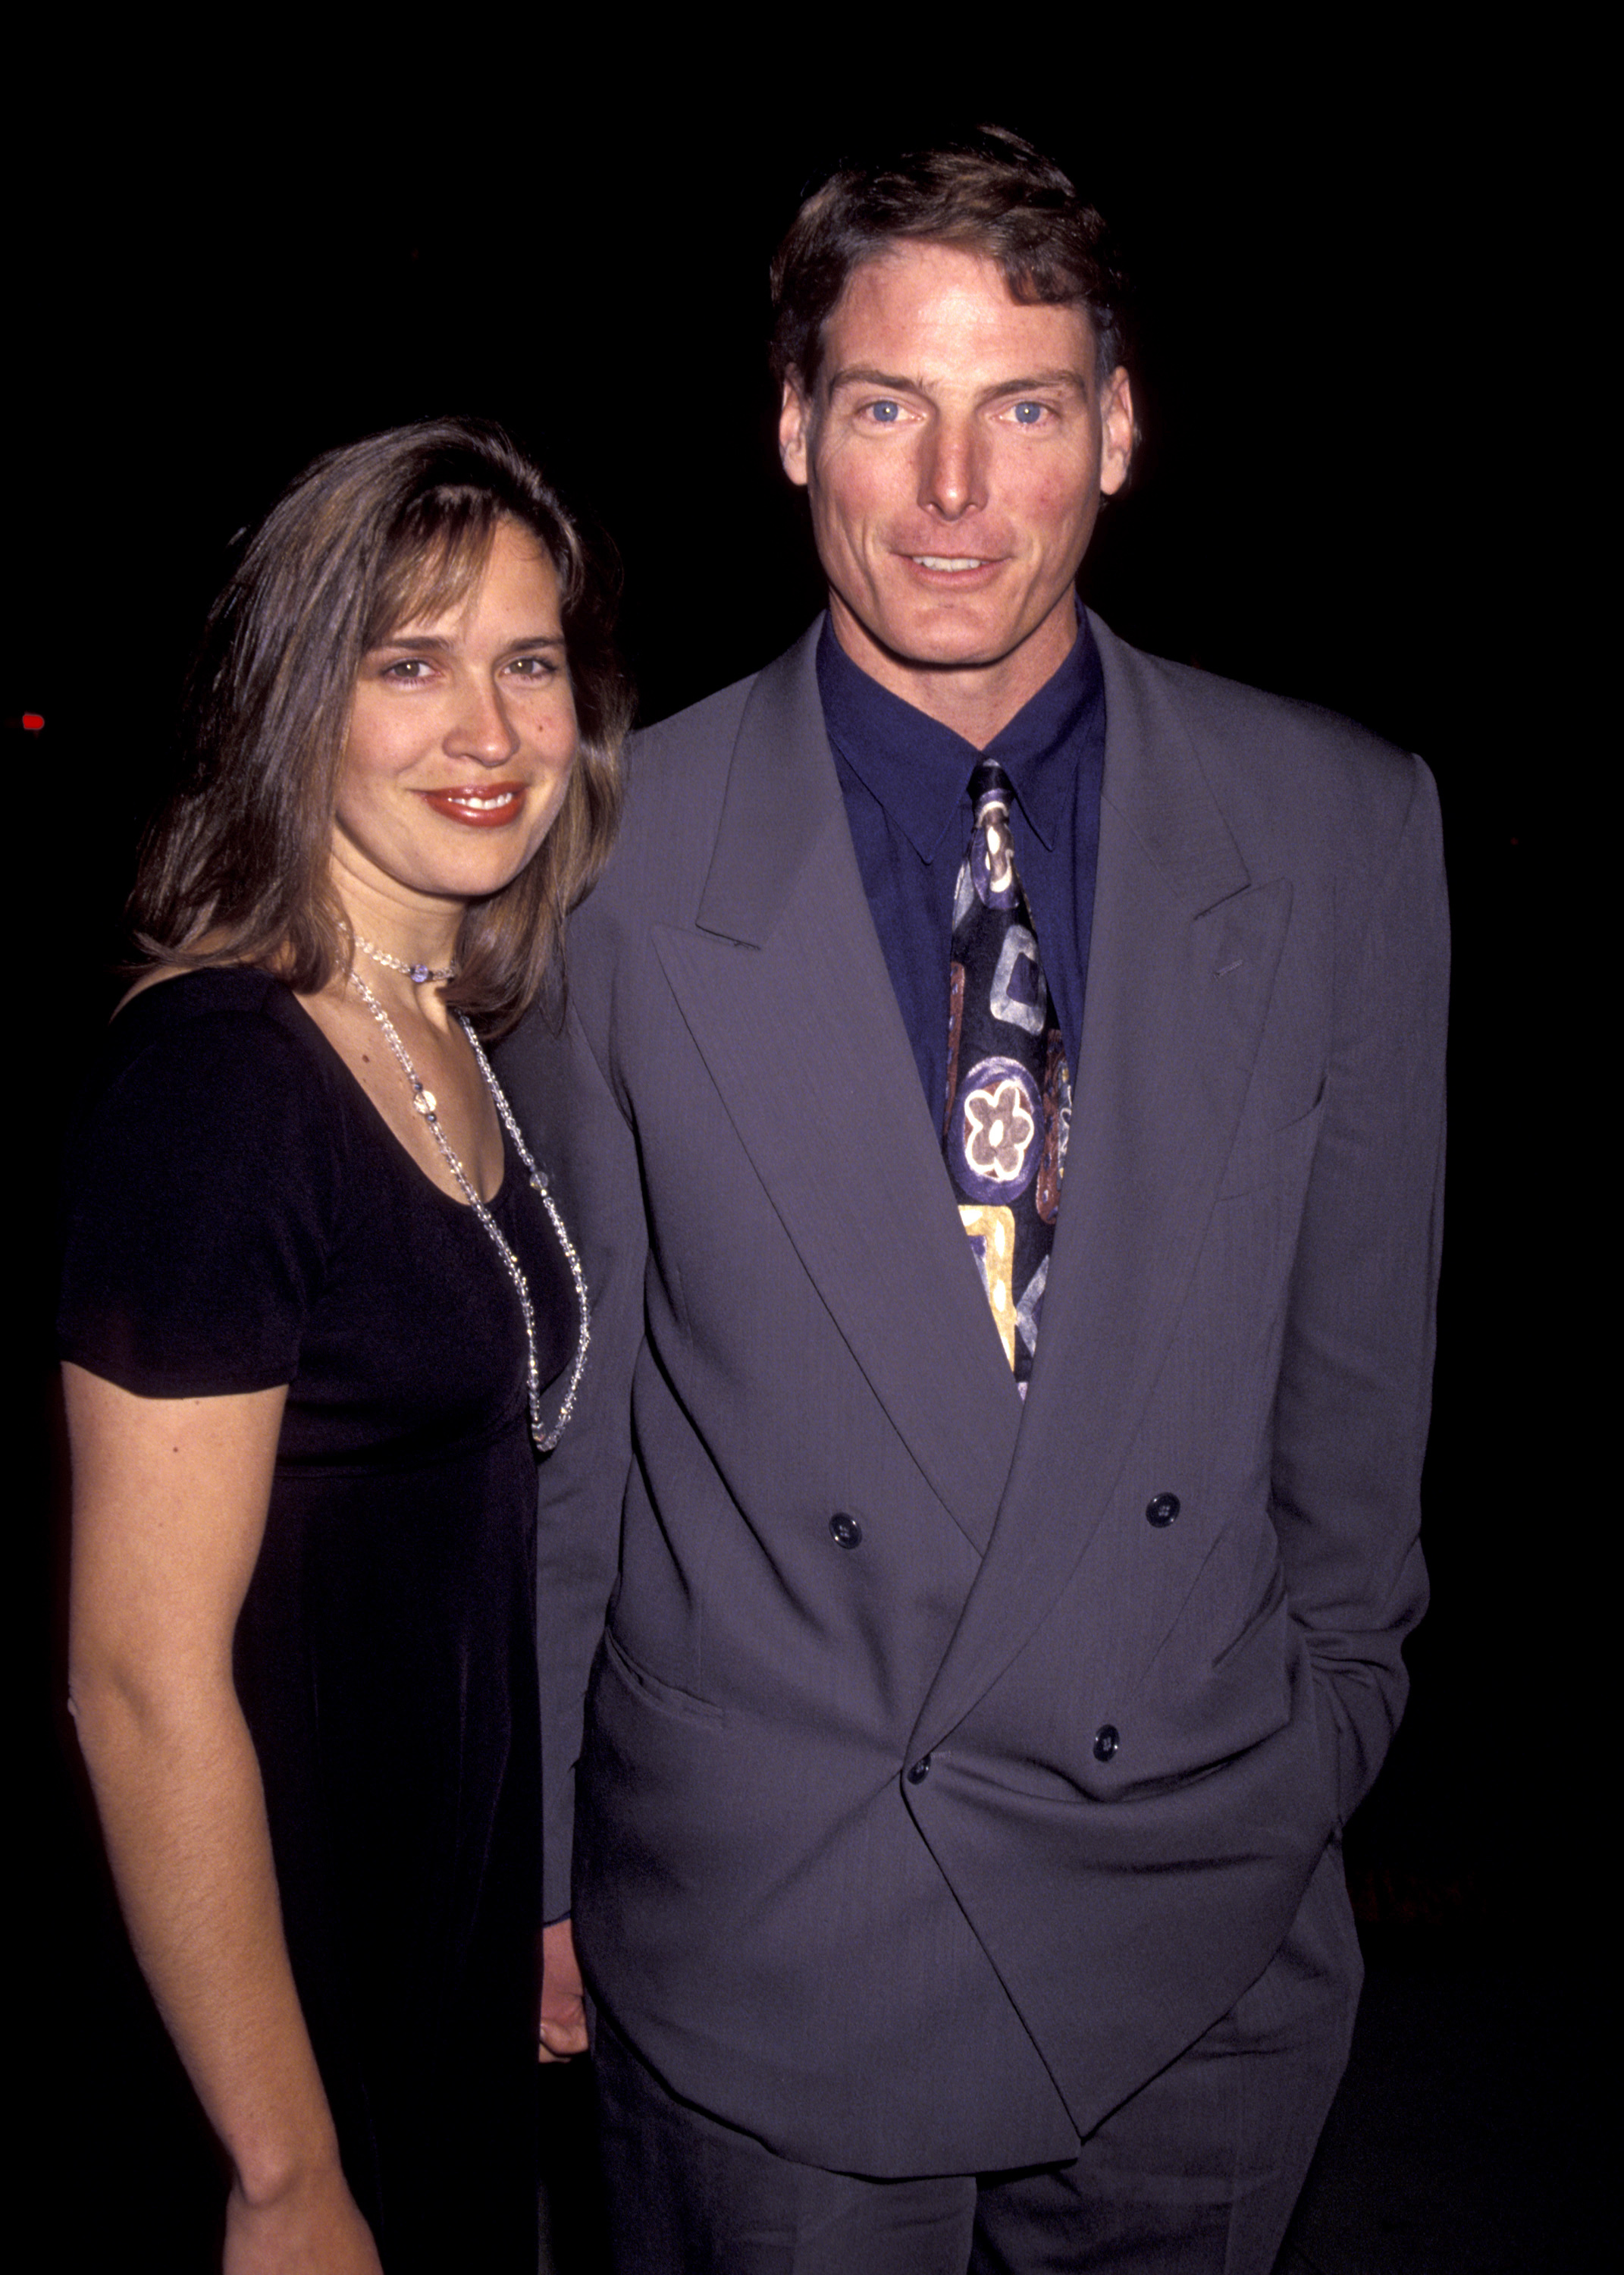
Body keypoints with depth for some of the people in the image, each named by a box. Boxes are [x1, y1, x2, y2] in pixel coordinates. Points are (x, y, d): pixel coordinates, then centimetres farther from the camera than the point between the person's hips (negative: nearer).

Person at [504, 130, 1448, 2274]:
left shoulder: (1349, 828, -6)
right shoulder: (614, 859, -10)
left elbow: (1361, 1352, 3)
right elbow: (549, 1417, -3)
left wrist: (1324, 1745, 10)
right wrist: (527, 1871, 4)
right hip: (763, 1938, -1)